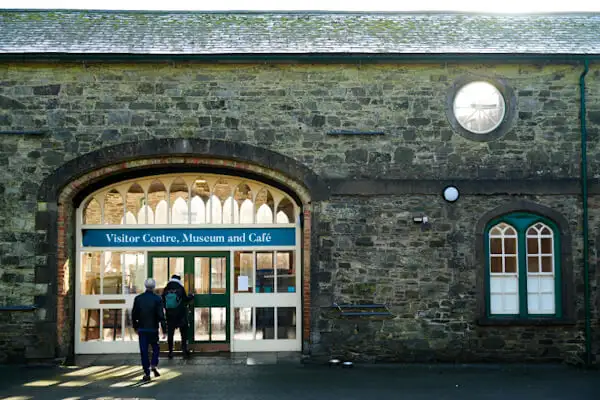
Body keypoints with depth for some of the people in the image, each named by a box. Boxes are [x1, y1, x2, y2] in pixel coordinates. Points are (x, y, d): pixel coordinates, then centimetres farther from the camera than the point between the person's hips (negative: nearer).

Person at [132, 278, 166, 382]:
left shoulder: (138, 298, 0)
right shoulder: (157, 299, -7)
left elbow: (134, 314, 5)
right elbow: (161, 315, -10)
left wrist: (136, 327, 17)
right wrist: (164, 329, -5)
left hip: (142, 329, 2)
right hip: (153, 329, -2)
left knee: (144, 351, 6)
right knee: (155, 348, 16)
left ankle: (146, 373, 5)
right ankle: (154, 365, -5)